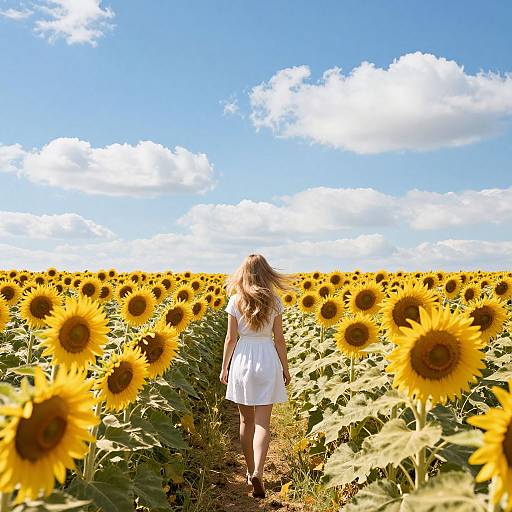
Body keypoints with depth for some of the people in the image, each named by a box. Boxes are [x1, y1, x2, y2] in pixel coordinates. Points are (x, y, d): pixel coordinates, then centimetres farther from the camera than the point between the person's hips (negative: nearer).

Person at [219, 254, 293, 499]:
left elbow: (231, 338, -3)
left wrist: (224, 367, 7)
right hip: (268, 359, 0)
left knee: (246, 420, 15)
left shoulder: (235, 301, -4)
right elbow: (279, 338, -1)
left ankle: (250, 471, 26)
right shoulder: (274, 301, -3)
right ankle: (257, 473, -15)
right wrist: (285, 368, 9)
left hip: (243, 358, 1)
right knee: (263, 422, 1)